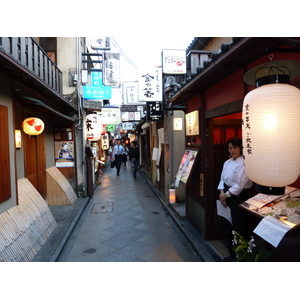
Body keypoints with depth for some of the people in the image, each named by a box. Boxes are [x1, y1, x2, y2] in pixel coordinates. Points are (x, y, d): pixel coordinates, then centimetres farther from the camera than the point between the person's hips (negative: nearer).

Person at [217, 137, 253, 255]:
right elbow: (222, 179, 8)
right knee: (227, 223, 16)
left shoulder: (245, 163, -16)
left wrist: (227, 195, -13)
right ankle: (231, 247, 36)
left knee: (238, 225, 3)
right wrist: (222, 193, -5)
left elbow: (240, 184, -19)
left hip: (239, 196, -7)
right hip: (227, 195, 7)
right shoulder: (227, 163, 7)